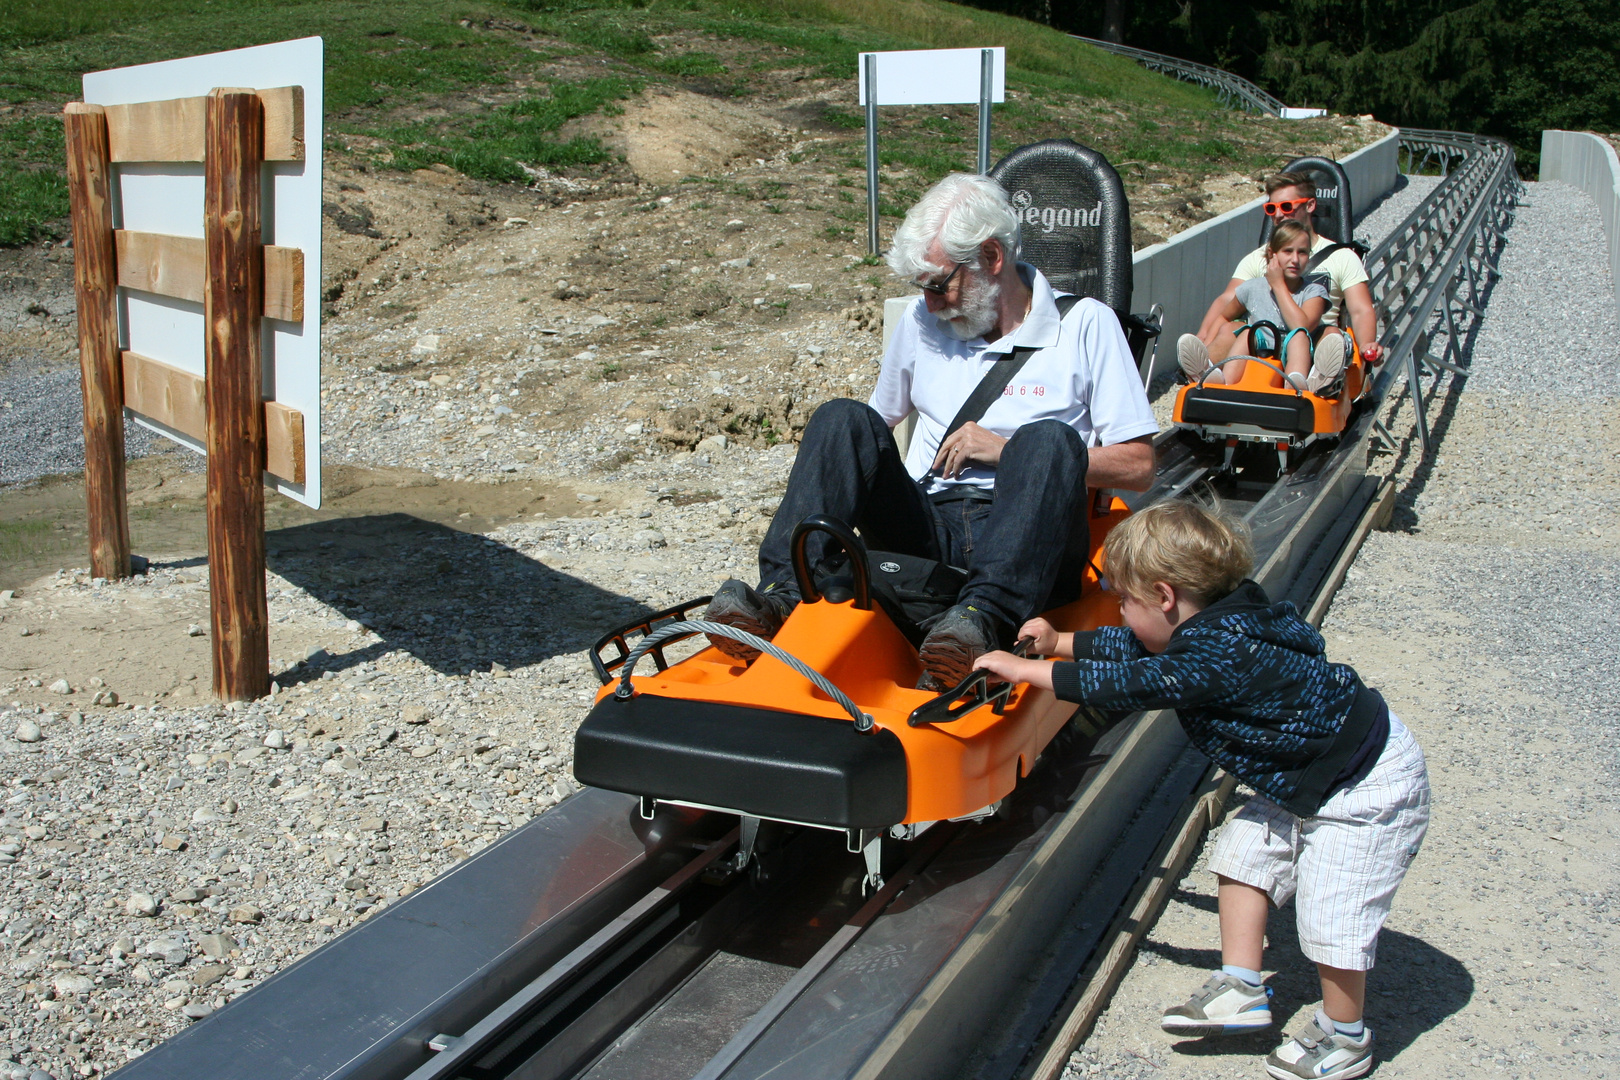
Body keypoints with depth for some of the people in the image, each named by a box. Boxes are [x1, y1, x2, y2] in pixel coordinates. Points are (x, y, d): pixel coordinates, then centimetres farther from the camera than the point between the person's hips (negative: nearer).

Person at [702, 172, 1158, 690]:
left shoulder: (1085, 324, 6)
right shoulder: (923, 321, 19)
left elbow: (1137, 466, 1)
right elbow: (882, 421, 28)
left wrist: (1011, 452, -7)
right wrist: (873, 482, 5)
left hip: (1026, 543, -3)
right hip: (927, 527, 3)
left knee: (1050, 439, -32)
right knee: (844, 419, -19)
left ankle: (982, 618, -49)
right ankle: (782, 598, -33)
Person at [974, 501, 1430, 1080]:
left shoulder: (1223, 656, -32)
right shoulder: (1219, 626, -2)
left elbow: (1129, 684, -33)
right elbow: (1133, 647, 14)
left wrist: (1024, 669, -26)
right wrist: (1060, 642, 20)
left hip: (1366, 787, -10)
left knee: (1331, 913, -2)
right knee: (1246, 852, 11)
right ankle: (1241, 990, 19)